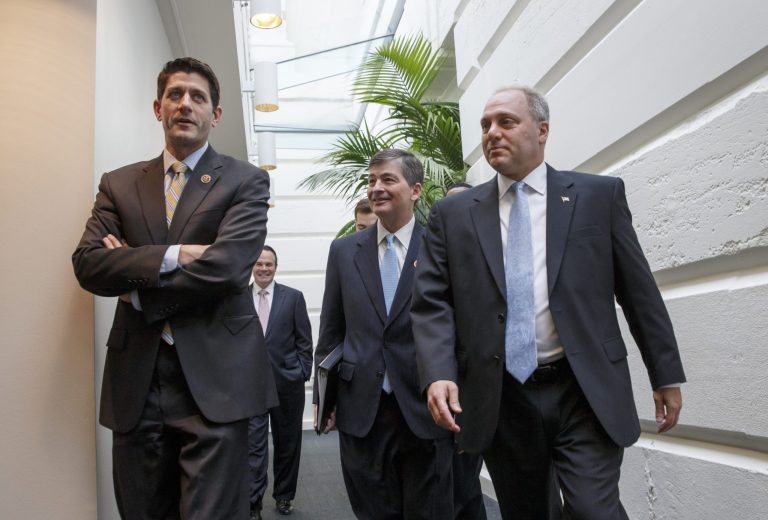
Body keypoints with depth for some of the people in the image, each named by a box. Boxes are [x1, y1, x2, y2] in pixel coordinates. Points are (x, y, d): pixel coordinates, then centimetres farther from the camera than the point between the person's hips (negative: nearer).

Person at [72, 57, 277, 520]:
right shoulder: (118, 184, 14)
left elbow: (228, 267, -13)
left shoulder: (246, 181, 2)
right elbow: (87, 263, -1)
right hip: (136, 378, 4)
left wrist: (135, 285, -3)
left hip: (214, 379, -3)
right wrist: (172, 255, -14)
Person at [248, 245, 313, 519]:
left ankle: (284, 495, 30)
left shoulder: (293, 297, 0)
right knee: (253, 445, -2)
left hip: (287, 381, 1)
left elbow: (304, 341, 1)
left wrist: (303, 374, -4)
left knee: (287, 443, 12)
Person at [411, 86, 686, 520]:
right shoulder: (453, 214, 5)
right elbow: (432, 303, 0)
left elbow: (638, 290, 5)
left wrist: (667, 374, 8)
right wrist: (439, 374, -16)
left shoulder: (599, 194, 4)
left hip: (585, 393, -1)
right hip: (499, 400, 2)